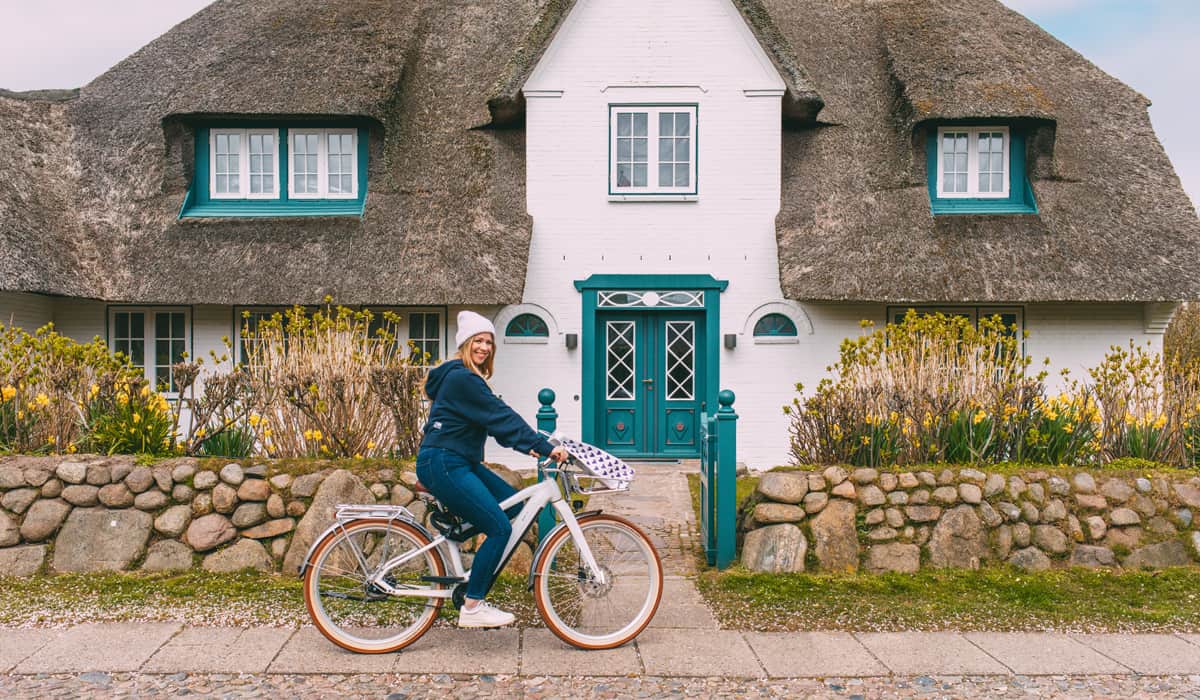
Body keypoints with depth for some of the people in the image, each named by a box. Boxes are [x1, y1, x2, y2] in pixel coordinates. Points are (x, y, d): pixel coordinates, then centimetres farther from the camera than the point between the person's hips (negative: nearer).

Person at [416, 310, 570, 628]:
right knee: (500, 528, -14)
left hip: (461, 462, 11)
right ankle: (471, 609, -4)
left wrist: (529, 446, 8)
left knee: (516, 507, 9)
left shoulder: (467, 377, 18)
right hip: (443, 464, -11)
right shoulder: (460, 377, -15)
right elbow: (500, 416, -20)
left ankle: (476, 594, 15)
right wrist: (545, 447, -19)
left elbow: (493, 419, 18)